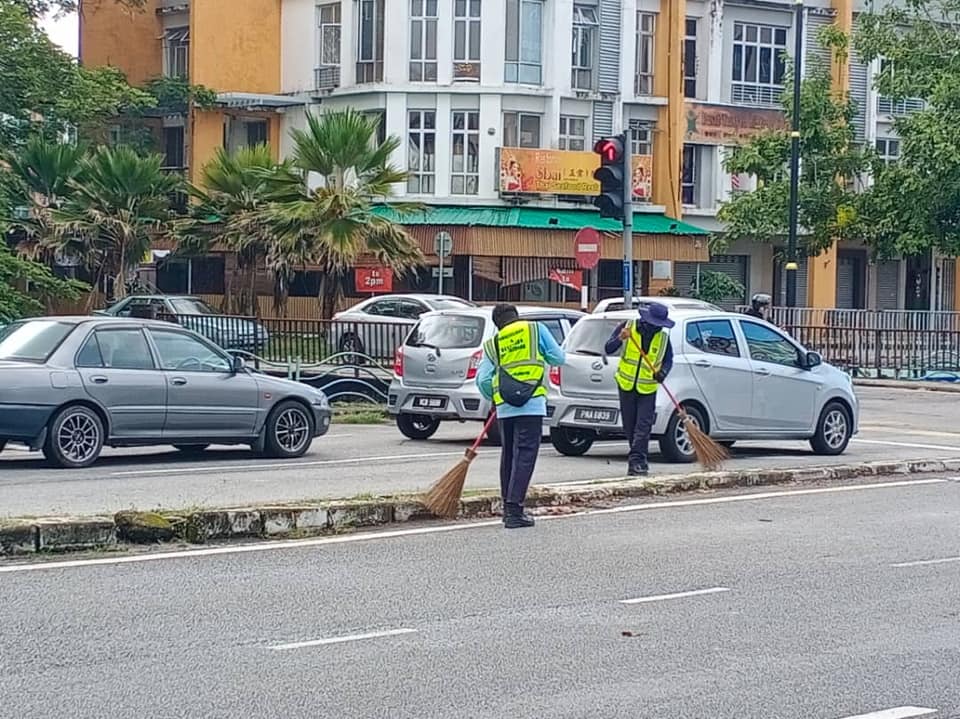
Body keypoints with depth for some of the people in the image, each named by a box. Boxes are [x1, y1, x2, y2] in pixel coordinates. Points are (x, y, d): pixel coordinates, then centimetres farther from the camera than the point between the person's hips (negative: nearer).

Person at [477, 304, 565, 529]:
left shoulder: (492, 344, 14)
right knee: (524, 455, -5)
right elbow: (558, 358, 9)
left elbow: (483, 380, 7)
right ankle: (514, 510, -11)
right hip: (532, 404, -3)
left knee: (508, 455, 16)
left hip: (504, 407, 3)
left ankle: (509, 506, 21)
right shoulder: (536, 329, 8)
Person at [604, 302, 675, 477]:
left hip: (647, 389, -1)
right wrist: (620, 339, -30)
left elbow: (668, 360, 5)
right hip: (626, 385, 1)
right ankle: (640, 461, 21)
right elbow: (608, 349, -9)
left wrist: (662, 372, -18)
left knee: (643, 427, -12)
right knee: (629, 427, 7)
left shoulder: (663, 337, -3)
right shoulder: (628, 327, -7)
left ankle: (636, 462, -15)